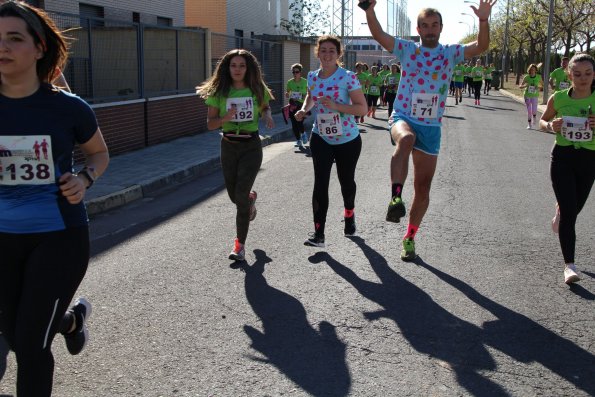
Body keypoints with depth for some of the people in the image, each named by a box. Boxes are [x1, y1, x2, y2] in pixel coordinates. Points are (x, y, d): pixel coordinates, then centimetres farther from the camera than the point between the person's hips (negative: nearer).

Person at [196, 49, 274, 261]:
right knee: (234, 196, 11)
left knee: (241, 196, -12)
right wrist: (225, 118, -22)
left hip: (251, 146, -2)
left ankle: (240, 244, -1)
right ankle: (251, 198, 51)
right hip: (228, 146, 2)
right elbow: (210, 123, -2)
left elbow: (265, 107, 18)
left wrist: (267, 115, -6)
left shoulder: (257, 90, -1)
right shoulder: (219, 92, -2)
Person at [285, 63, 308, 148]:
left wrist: (305, 96, -15)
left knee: (299, 122, -14)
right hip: (293, 105, 3)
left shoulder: (305, 82, -3)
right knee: (294, 123, 1)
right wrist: (287, 94, -14)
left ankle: (303, 133, 20)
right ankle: (298, 140, 19)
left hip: (302, 104, -3)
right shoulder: (290, 82, 2)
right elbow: (287, 94, 9)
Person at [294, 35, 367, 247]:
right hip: (321, 138, 2)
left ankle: (349, 214, 47)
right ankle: (318, 233, -11)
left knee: (346, 180, 16)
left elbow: (363, 108, -17)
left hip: (348, 140, -2)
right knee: (320, 183, -11)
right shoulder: (312, 77, 1)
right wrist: (304, 109, 2)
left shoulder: (348, 77, -15)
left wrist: (335, 106, -28)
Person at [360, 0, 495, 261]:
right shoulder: (407, 50, 3)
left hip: (431, 127, 2)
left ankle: (410, 237, 23)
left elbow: (481, 46, -9)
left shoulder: (450, 54, 5)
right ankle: (395, 197, -44)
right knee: (406, 138, -42)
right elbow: (379, 35, -8)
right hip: (402, 118, -2)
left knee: (423, 188, 6)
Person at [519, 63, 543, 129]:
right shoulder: (526, 77, -6)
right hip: (527, 95, 0)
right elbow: (520, 86, -5)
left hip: (534, 95, 0)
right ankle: (529, 124, 13)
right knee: (529, 110, 0)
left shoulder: (538, 77, -4)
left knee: (534, 110, -11)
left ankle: (534, 116, 25)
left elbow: (543, 85, 8)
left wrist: (539, 87, -14)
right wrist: (525, 86, -26)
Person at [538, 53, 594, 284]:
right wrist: (551, 126, -12)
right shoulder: (558, 98, -5)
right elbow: (542, 121, 10)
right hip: (562, 158, -2)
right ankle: (569, 265, -6)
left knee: (573, 209, 18)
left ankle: (560, 210, 56)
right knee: (569, 212, -10)